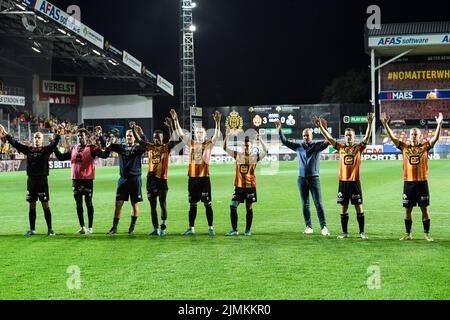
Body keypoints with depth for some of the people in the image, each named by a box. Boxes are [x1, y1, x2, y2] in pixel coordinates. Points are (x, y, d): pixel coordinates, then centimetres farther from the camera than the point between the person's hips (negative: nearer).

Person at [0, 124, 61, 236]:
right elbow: (15, 144, 7)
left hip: (42, 180, -4)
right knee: (32, 206, 9)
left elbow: (54, 144, -15)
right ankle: (32, 229, 17)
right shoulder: (29, 150, 9)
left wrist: (58, 135, -30)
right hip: (31, 180, 4)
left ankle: (50, 229, 4)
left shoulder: (46, 150, 0)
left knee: (46, 205, -2)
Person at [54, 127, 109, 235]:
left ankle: (90, 228, 9)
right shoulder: (73, 149, 11)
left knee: (88, 203, 1)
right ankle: (82, 227, 18)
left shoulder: (91, 148, -5)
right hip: (76, 179, 5)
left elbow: (104, 155, -19)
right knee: (78, 204, 9)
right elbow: (61, 157, 20)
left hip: (87, 179, -5)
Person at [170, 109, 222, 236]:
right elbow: (180, 134, 2)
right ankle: (191, 228, 16)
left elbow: (217, 136, -14)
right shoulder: (191, 143, 8)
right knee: (192, 204, 9)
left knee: (208, 204, 0)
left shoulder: (208, 144, 1)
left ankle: (210, 228, 6)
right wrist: (176, 120, -9)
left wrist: (217, 122, -28)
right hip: (192, 177, 3)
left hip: (204, 177, -3)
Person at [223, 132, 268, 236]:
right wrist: (227, 137, -7)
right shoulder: (237, 155, 7)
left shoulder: (255, 157, 0)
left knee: (249, 208, 5)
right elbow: (225, 148, 6)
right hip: (239, 186, 2)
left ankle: (248, 230, 17)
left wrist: (260, 140, -19)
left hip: (250, 186, -2)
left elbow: (266, 151, -12)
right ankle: (234, 230, 2)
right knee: (233, 206, -6)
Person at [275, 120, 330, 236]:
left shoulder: (317, 146, 2)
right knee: (305, 204, 6)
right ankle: (309, 226, 13)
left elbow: (328, 141, -12)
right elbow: (285, 142, 12)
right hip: (302, 178, 3)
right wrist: (279, 130, 2)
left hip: (314, 178, -3)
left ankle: (324, 226, -7)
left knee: (318, 203, -6)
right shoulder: (298, 147, 10)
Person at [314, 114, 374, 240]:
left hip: (355, 181, -2)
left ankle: (362, 232, 5)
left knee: (359, 206, -1)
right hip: (343, 181, 2)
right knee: (344, 207, 6)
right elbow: (328, 137, 4)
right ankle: (345, 232, 13)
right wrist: (320, 126, -5)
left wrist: (370, 124, -25)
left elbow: (367, 137, -12)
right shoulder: (341, 147, 8)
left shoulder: (358, 148, 1)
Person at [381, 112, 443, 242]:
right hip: (408, 182, 1)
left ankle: (427, 234, 11)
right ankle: (408, 234, 15)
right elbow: (393, 137, 0)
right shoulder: (404, 147, 5)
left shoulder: (425, 146, 2)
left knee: (424, 208, 2)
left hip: (422, 182, -1)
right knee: (408, 209, 6)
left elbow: (436, 138, -9)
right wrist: (385, 124, -10)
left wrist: (439, 124, -22)